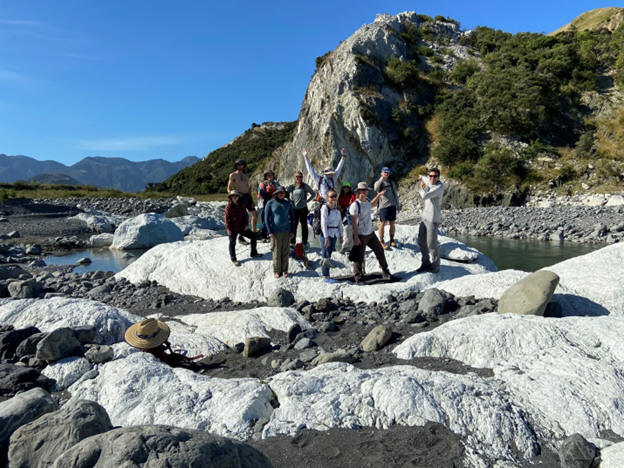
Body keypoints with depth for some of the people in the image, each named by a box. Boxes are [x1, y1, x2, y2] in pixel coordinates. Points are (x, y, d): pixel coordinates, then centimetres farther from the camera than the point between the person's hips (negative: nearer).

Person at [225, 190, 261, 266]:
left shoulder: (241, 205, 3)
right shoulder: (228, 206, -11)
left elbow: (246, 215, 9)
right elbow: (227, 218, -12)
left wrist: (246, 224, -1)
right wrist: (228, 229, -15)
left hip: (242, 227, 5)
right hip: (233, 229, -5)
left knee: (254, 237, 7)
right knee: (232, 243, 4)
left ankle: (253, 253, 24)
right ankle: (233, 259, 20)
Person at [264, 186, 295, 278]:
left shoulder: (288, 203, 7)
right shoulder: (270, 203, -1)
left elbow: (292, 218, 13)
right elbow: (266, 218, -1)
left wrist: (292, 231, 5)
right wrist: (270, 232, -7)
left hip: (287, 232, 3)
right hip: (276, 232, -2)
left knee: (285, 252, 6)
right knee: (276, 252, 1)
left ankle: (284, 271, 18)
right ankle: (276, 271, 15)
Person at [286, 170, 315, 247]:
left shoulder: (305, 186, -4)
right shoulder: (291, 186, 4)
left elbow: (313, 194, 3)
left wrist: (306, 200, -4)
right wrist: (290, 200, 4)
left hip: (303, 209, -2)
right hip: (294, 209, 2)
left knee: (304, 226, 6)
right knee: (293, 225, 5)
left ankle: (304, 242, 15)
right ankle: (292, 242, 14)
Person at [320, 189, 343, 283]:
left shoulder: (337, 208, 11)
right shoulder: (325, 207, -11)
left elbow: (340, 222, 15)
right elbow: (323, 223, -15)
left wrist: (341, 235, 14)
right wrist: (326, 237, -19)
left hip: (334, 234, 7)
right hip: (326, 234, -7)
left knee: (329, 254, 12)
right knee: (326, 256, -3)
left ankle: (323, 271, 21)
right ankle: (326, 277, 1)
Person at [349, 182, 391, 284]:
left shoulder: (366, 202, 5)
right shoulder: (355, 205, -18)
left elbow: (372, 203, 34)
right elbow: (354, 222, -19)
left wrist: (378, 195, 25)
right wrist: (356, 237, -21)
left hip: (370, 233, 8)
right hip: (361, 235, -8)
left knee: (379, 251, 17)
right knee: (359, 257, -2)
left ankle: (385, 271, 35)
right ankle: (358, 279, 10)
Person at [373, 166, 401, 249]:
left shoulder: (392, 183, 13)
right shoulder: (378, 183, 2)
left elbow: (396, 195, 16)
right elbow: (376, 189, -22)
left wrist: (398, 206, 12)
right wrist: (382, 178, -23)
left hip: (392, 206, 4)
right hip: (383, 206, -4)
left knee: (392, 224, 8)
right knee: (382, 224, -1)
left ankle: (392, 240, 18)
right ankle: (381, 241, 8)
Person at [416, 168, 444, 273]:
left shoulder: (440, 187, -18)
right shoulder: (431, 183, 7)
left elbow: (425, 196, -26)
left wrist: (420, 187, -11)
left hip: (433, 219, -8)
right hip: (424, 218, 9)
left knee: (431, 244, -2)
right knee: (422, 242, 13)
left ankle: (435, 267, 13)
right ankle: (425, 263, 27)